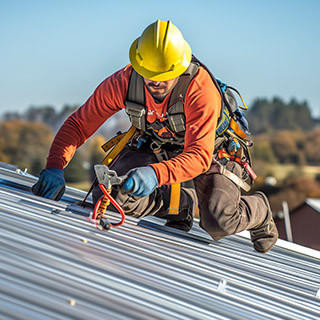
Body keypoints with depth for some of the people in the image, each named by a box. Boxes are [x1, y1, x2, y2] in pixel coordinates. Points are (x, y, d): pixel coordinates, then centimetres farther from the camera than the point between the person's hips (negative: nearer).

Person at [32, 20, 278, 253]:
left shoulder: (201, 90, -36)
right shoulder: (124, 82, -25)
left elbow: (199, 155, -42)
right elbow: (79, 124, -17)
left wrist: (156, 174, -59)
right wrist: (55, 166, -34)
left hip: (209, 151, -4)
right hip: (155, 146, 4)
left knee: (219, 224, -25)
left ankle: (259, 211, 14)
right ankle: (182, 203, 6)